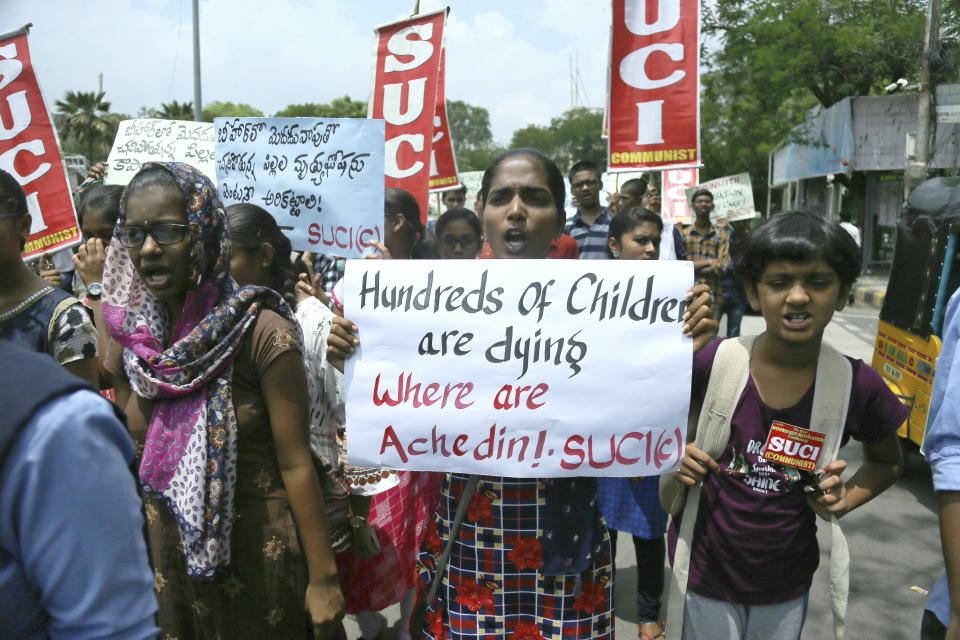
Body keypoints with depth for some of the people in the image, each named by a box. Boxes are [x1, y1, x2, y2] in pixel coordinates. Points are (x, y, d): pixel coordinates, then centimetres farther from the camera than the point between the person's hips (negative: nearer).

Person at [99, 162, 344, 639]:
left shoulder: (259, 333, -18)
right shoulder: (133, 336, -2)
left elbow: (295, 464, -17)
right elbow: (134, 452, 10)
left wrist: (323, 578, -15)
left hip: (255, 555, -4)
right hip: (166, 553, 5)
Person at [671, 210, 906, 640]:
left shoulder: (858, 386, -13)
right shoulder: (712, 362, -18)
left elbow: (887, 462, 8)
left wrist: (844, 500, -10)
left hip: (788, 585, 2)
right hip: (706, 570, -2)